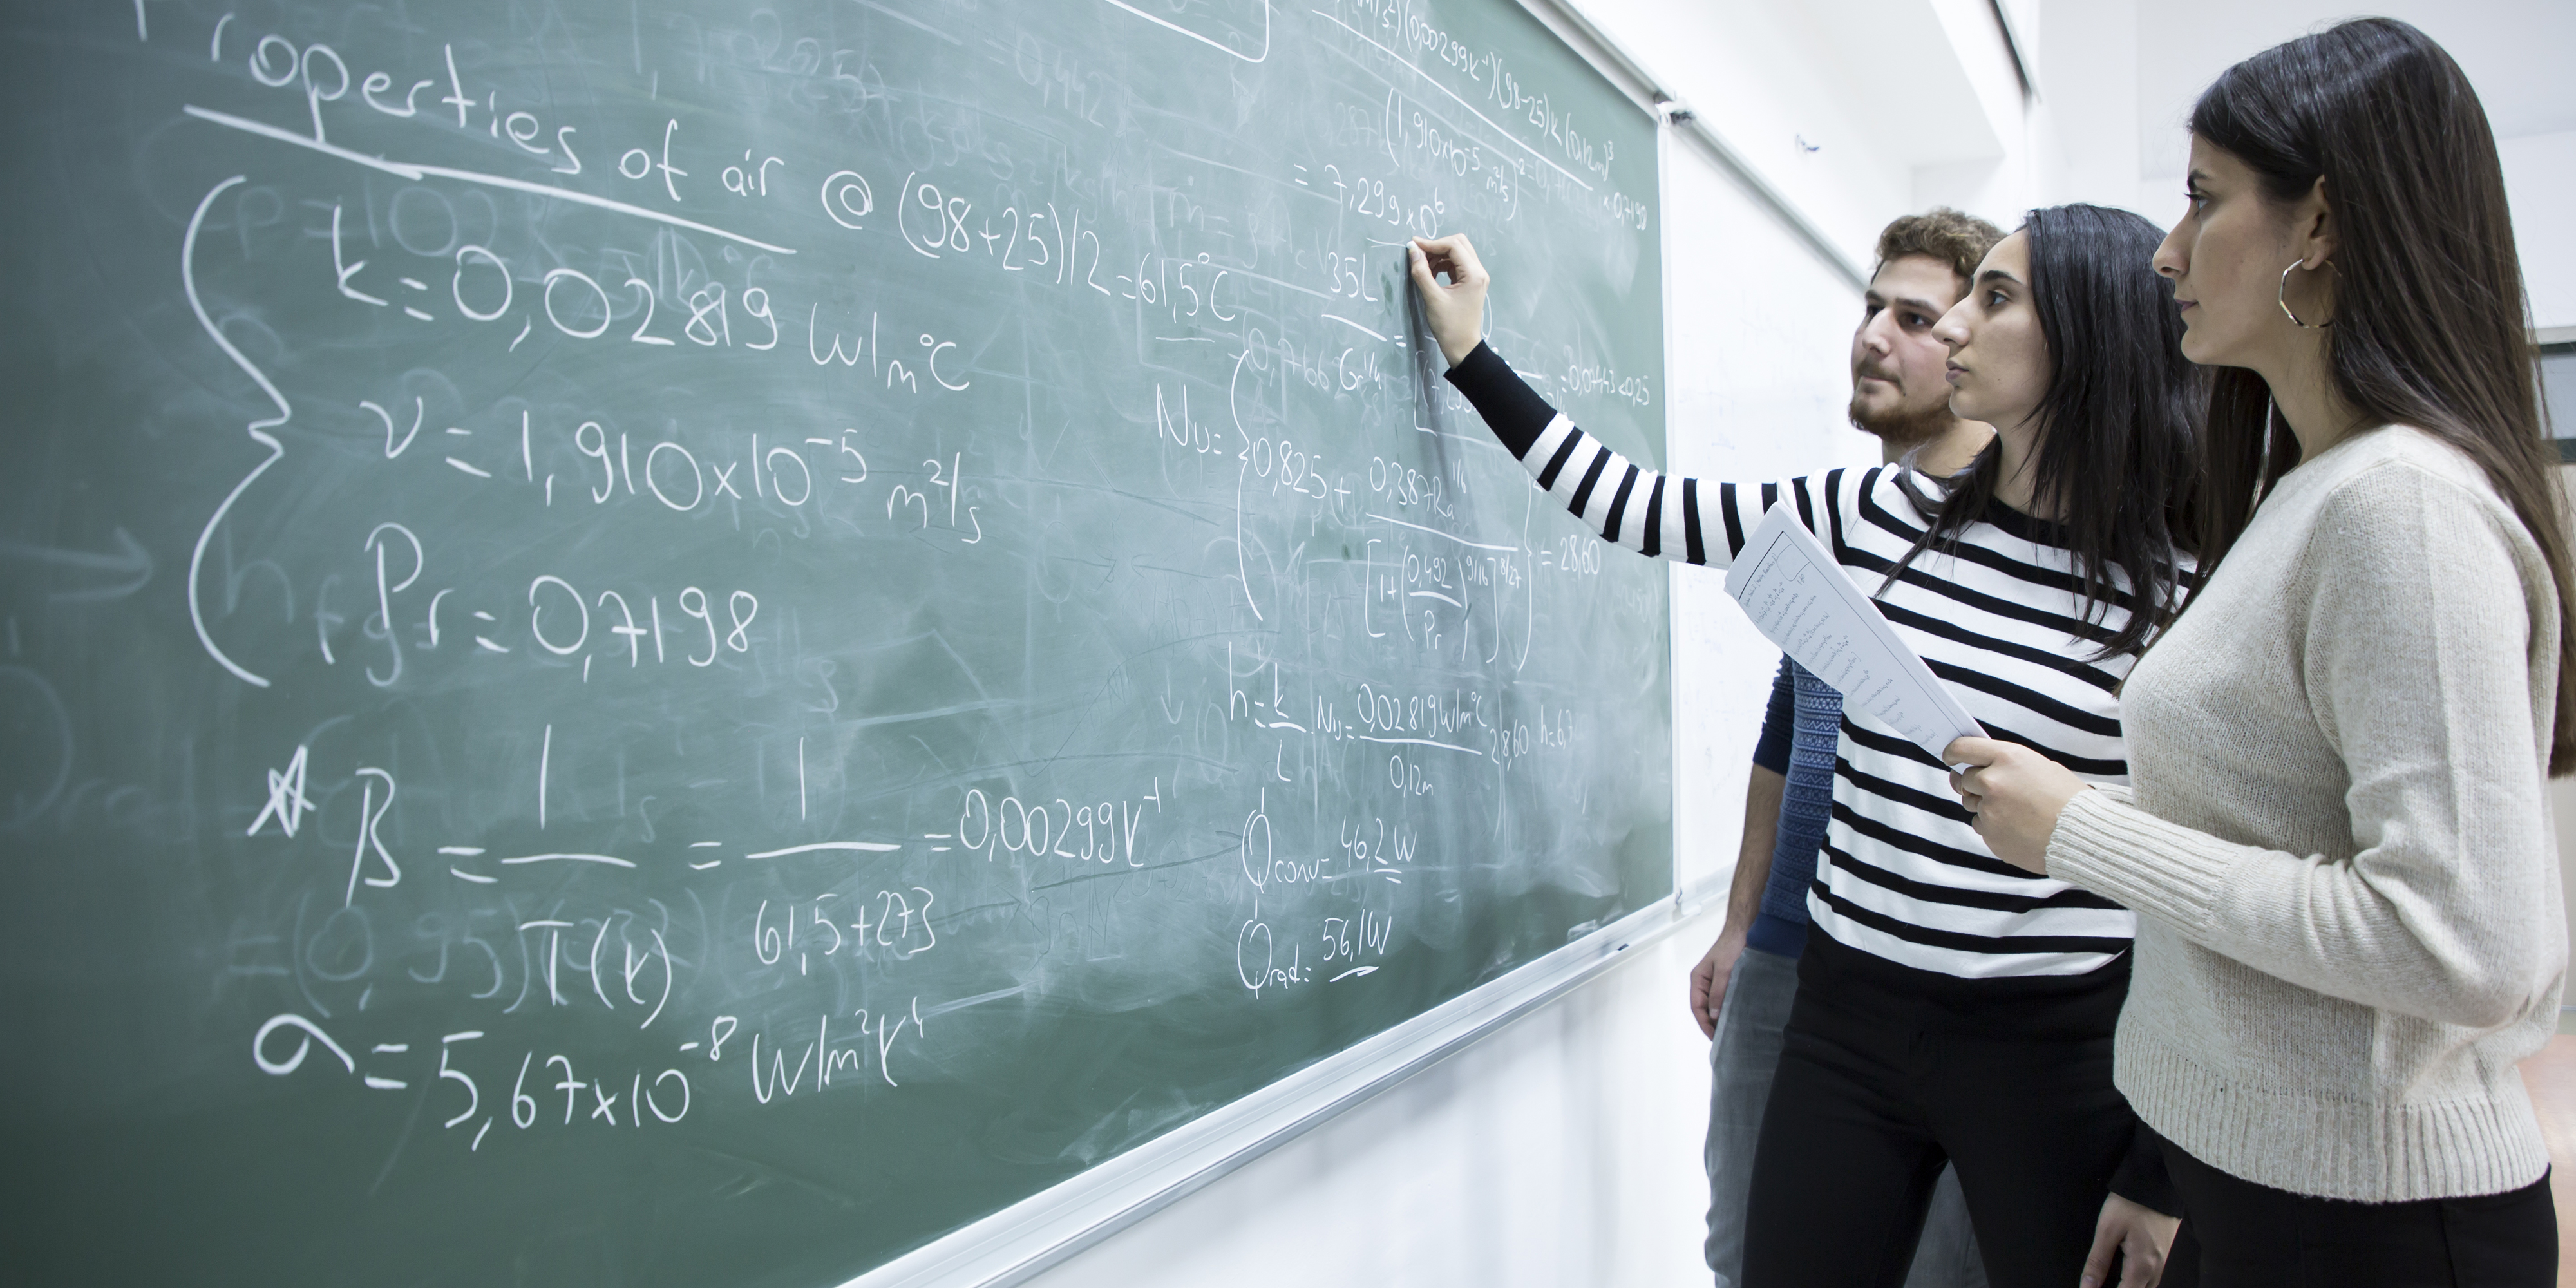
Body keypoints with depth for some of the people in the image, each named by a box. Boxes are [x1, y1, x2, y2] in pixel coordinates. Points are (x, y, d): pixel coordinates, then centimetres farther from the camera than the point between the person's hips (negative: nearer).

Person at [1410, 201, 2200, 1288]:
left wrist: (2160, 1177, -5)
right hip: (1845, 1015, 4)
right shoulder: (1880, 517, 2)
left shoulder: (2173, 598, -9)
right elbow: (1643, 509, 7)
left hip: (2051, 1049, -3)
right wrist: (1472, 355, 11)